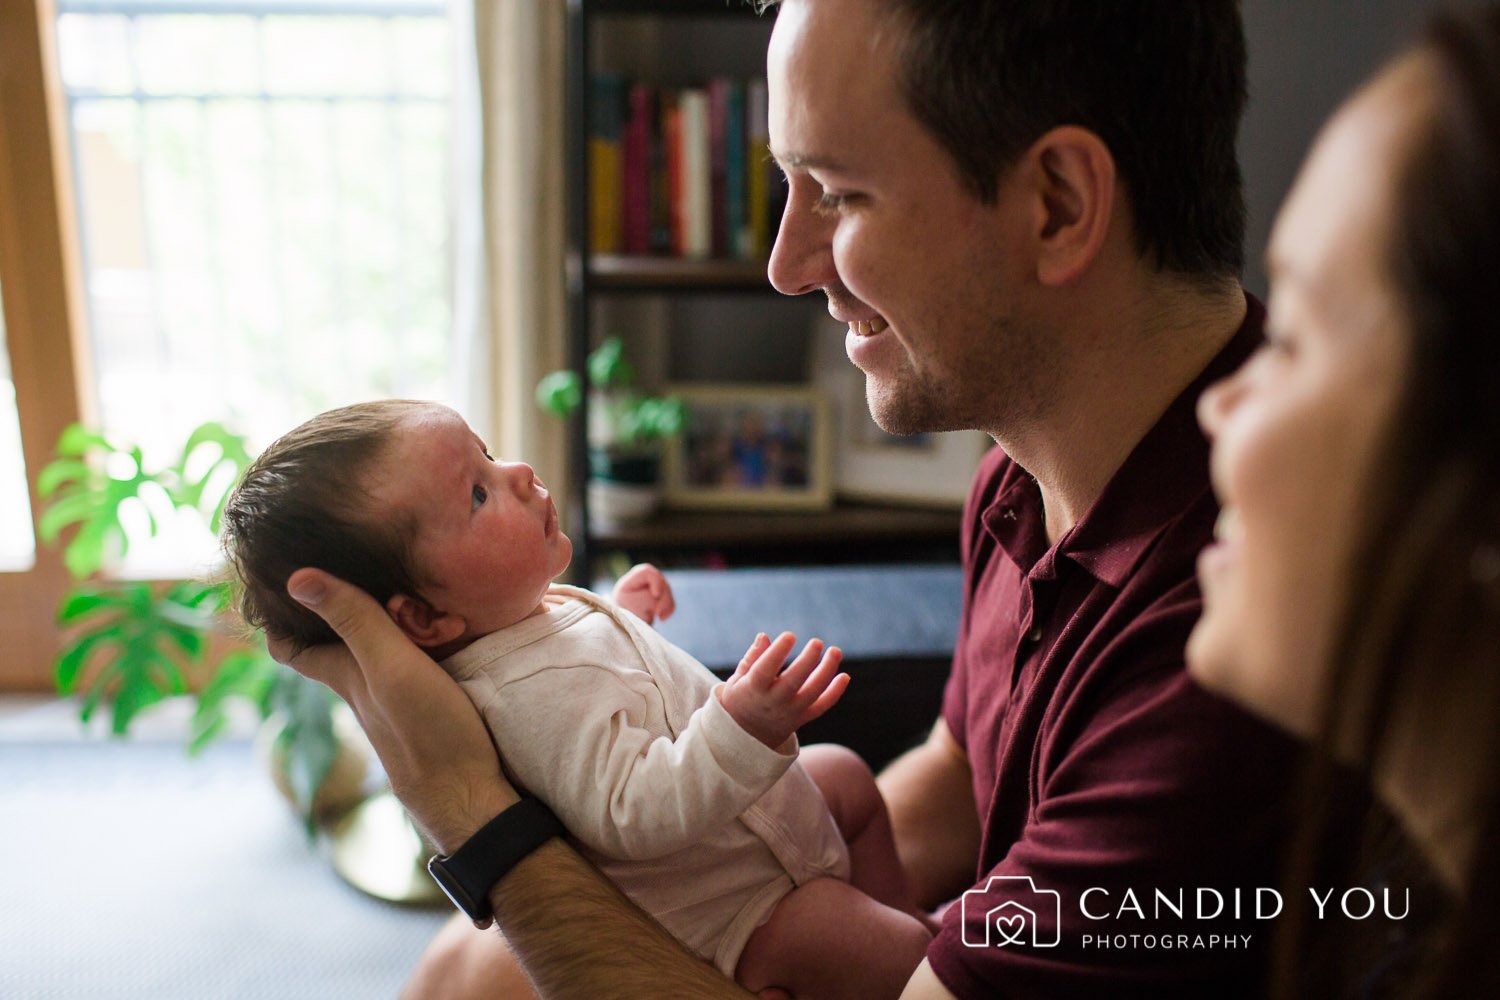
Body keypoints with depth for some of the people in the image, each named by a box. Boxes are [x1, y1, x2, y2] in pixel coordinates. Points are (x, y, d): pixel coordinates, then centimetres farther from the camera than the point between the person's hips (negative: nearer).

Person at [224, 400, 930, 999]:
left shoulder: (527, 612, -2)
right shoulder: (533, 690, -37)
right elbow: (634, 815, -41)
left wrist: (621, 613, 16)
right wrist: (740, 729, -51)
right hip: (729, 907, -10)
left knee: (847, 777, 27)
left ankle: (901, 922, 37)